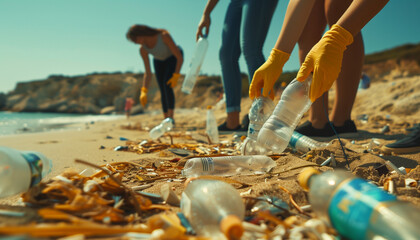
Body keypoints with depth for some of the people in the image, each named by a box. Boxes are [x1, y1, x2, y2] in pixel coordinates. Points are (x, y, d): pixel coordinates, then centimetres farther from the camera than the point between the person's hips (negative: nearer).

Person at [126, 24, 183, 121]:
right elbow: (148, 73, -15)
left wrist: (176, 76, -34)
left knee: (167, 85, -24)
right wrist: (144, 91, -25)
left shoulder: (164, 36, -36)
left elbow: (180, 57, -29)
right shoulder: (143, 49, -20)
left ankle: (171, 117, -22)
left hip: (174, 57, -4)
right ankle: (165, 119, 7)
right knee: (163, 91, -2)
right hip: (159, 61, 5)